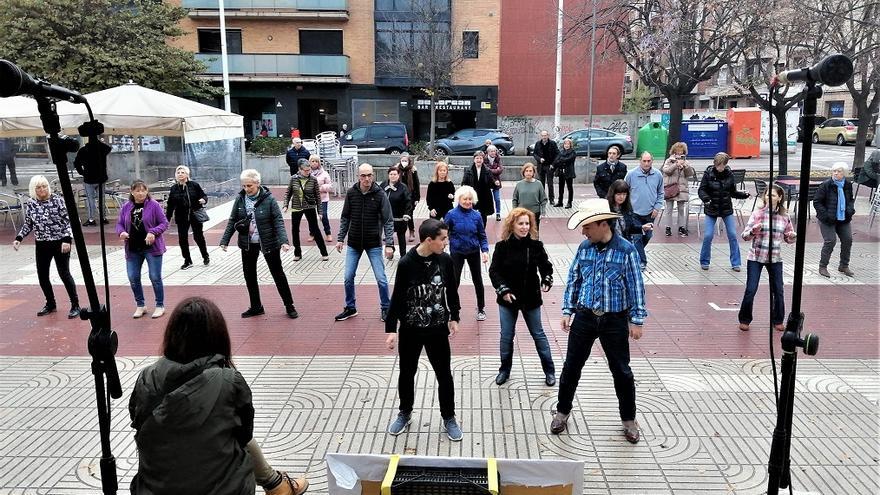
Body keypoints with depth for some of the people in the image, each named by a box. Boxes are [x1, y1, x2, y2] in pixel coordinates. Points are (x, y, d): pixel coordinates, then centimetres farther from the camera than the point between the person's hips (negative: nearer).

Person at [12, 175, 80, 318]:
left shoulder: (58, 200, -10)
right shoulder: (30, 204, 3)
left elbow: (68, 221, -9)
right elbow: (28, 224, 14)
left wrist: (67, 239, -18)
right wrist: (19, 238, 2)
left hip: (60, 243, -5)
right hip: (41, 245, 5)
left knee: (64, 273, -6)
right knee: (42, 275, 8)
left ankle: (75, 305, 4)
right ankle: (50, 304, 26)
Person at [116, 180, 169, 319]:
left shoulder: (153, 205, -7)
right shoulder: (126, 207, 4)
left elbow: (164, 223, -6)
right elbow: (119, 224, 10)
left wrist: (153, 232, -22)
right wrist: (121, 232, -11)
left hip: (152, 247, -4)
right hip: (133, 249, 4)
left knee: (155, 277, 1)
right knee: (133, 278, 7)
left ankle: (160, 306, 15)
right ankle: (140, 305, 25)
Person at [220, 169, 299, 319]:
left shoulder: (268, 199, -15)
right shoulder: (240, 199, -3)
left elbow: (278, 221, -17)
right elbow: (232, 221, 4)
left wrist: (283, 241, -28)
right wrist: (225, 240, 0)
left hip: (268, 243, -4)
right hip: (247, 244, 5)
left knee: (278, 274, 6)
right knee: (249, 275, 13)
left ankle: (289, 306, 18)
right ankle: (256, 307, 29)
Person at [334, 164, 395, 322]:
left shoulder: (380, 195, -11)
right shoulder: (351, 193, -3)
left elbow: (388, 221, -10)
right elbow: (345, 218, 6)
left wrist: (389, 244, -17)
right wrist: (340, 238, 3)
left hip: (373, 244, -3)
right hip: (353, 243, 3)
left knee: (381, 279, 0)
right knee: (348, 278, 7)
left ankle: (386, 308, 20)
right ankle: (350, 308, 25)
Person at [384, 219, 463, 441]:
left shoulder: (445, 260, -9)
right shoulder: (406, 263, -17)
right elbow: (397, 297, -10)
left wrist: (454, 317, 10)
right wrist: (391, 328, -10)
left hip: (438, 329, 2)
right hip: (410, 330, -1)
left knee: (444, 375, 9)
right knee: (407, 373, 15)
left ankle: (449, 418, 28)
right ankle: (405, 414, 37)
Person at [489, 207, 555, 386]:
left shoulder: (536, 245, -7)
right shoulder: (502, 246, -9)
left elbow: (546, 266, 2)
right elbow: (494, 271, -8)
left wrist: (546, 281, -17)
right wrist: (503, 290, -19)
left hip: (531, 298, 0)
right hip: (508, 299, 0)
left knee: (538, 334, 12)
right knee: (506, 336, 11)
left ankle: (549, 370, 25)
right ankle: (505, 369, 30)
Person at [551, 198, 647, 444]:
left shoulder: (626, 250, -11)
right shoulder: (584, 248, 0)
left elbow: (636, 287, -7)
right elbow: (573, 280, 7)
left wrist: (637, 320, -7)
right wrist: (567, 311, 4)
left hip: (615, 320, -3)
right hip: (584, 317, 3)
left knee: (621, 370, 9)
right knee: (571, 367, 9)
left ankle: (628, 419, 28)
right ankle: (562, 412, 27)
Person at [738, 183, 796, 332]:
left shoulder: (784, 217, 2)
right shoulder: (757, 214, -6)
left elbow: (789, 239, 11)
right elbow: (745, 236, -9)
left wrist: (792, 236, -12)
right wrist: (753, 230, -30)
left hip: (775, 259, 2)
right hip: (756, 258, -2)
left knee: (778, 291, 7)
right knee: (750, 290, -2)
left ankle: (777, 320, 26)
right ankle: (744, 320, 15)